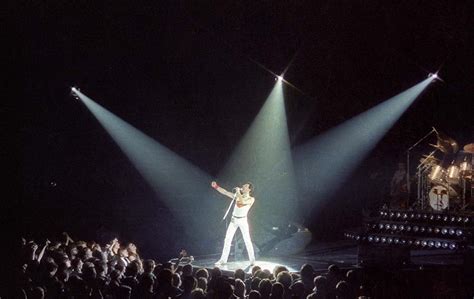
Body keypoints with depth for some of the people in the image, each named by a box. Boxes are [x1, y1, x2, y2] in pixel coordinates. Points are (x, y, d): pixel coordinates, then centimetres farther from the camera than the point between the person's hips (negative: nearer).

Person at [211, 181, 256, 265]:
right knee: (227, 239, 0)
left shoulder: (251, 199, -5)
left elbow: (242, 201, -24)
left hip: (243, 220, -4)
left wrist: (238, 192, -15)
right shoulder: (237, 196, 8)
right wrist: (216, 187, -2)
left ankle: (252, 260, 8)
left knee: (247, 240, -4)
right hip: (234, 220, 4)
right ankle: (223, 259, 4)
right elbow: (225, 192, 7)